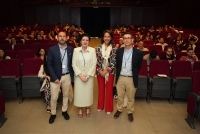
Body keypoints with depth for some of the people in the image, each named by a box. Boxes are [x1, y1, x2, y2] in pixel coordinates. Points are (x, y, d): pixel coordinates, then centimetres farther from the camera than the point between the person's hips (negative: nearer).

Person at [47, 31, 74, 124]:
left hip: (67, 76, 2)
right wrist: (54, 77, -13)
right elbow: (49, 65, -8)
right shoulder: (52, 49, -8)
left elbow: (72, 63, 6)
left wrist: (72, 75, 0)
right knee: (54, 97, 6)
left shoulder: (71, 49, -1)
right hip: (56, 76, -2)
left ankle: (64, 111, 37)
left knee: (66, 95, 17)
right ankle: (53, 114, 27)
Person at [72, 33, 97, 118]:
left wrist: (87, 76, -12)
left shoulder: (92, 50, -6)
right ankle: (80, 109, 29)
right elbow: (74, 64, -6)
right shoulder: (76, 50, -6)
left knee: (88, 92, 11)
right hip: (79, 76, 0)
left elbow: (94, 64, -6)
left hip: (89, 76, 0)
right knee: (79, 92, 8)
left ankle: (87, 108, 32)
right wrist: (80, 75, -13)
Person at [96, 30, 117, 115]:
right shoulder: (99, 47, -1)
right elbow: (97, 60, -2)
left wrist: (106, 71, -14)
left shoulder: (114, 48, -6)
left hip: (110, 72, -1)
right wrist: (100, 70, -11)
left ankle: (109, 108, 23)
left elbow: (114, 61, -9)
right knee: (101, 89, 13)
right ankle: (100, 106, 30)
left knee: (109, 90, 8)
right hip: (100, 72, 2)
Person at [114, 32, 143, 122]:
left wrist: (134, 75, 5)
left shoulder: (138, 53, -10)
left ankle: (130, 112, 34)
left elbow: (138, 67, 3)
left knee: (131, 98, 14)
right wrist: (118, 74, 10)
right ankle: (119, 110, 38)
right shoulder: (119, 51, -1)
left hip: (131, 79, -2)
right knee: (120, 96, 17)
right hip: (120, 78, 2)